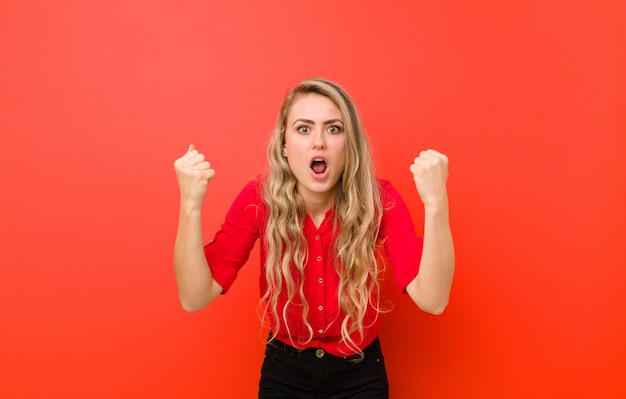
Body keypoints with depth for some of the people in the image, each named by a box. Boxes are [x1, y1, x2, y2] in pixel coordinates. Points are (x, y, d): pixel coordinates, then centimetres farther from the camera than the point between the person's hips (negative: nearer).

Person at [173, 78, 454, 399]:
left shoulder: (379, 199, -20)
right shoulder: (259, 199, -18)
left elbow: (432, 300, -28)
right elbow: (195, 298, -22)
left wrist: (436, 203, -41)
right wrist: (191, 206, -35)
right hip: (284, 373, 0)